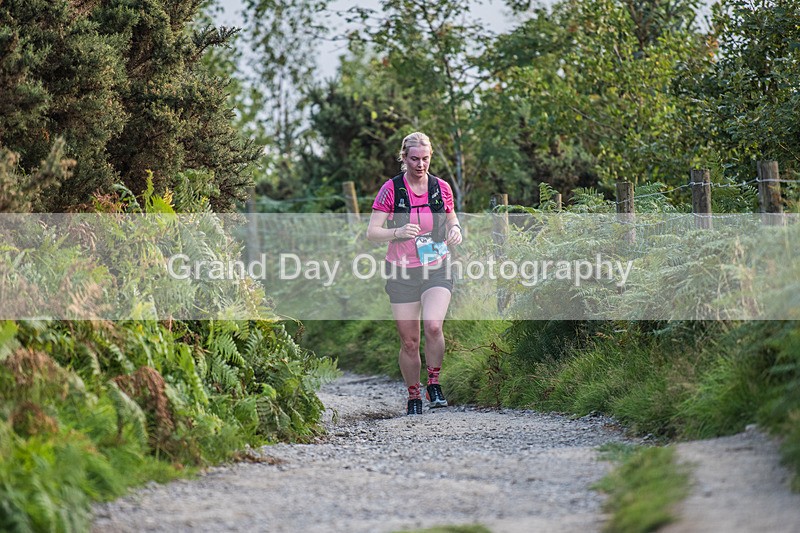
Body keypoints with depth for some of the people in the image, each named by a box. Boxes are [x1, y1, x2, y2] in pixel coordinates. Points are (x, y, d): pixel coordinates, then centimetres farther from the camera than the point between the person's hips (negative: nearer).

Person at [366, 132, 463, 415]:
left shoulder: (441, 188, 2)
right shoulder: (391, 189, -5)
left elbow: (452, 220, 18)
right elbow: (372, 232, -7)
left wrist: (455, 231, -6)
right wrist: (398, 232, -26)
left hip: (436, 270, 0)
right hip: (402, 273, 0)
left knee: (433, 326, -23)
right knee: (409, 341, 2)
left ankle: (434, 384, -3)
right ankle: (413, 396, 20)